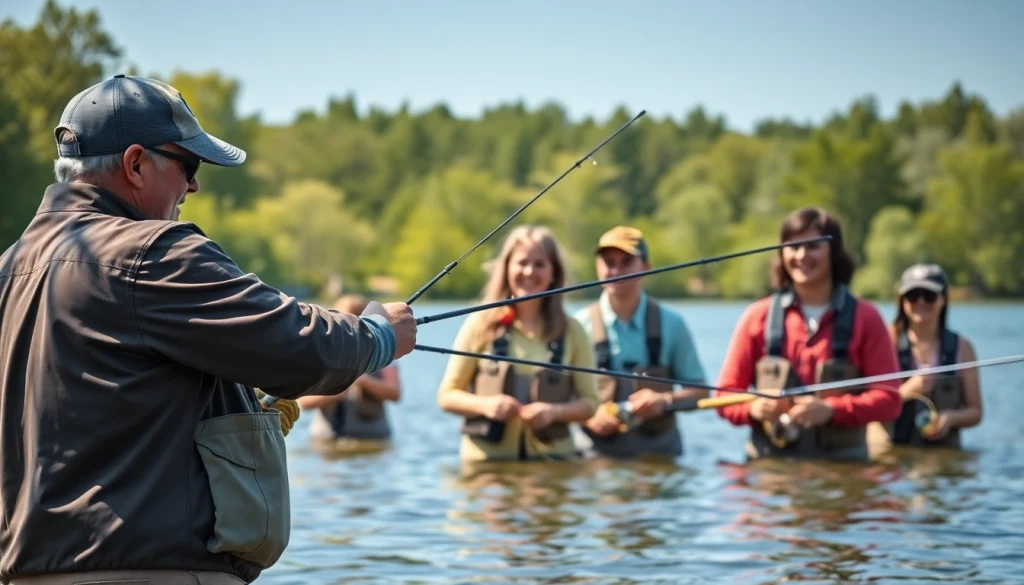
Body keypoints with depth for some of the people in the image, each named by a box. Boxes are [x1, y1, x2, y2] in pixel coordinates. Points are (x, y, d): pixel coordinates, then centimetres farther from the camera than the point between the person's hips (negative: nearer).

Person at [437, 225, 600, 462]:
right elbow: (447, 395, 5)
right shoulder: (480, 325, 1)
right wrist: (484, 405, -14)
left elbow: (590, 402, 8)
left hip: (550, 459, 1)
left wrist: (555, 412, -11)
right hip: (485, 458, -1)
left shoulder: (571, 331, 5)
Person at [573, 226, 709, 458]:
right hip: (597, 454, -1)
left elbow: (699, 391, 7)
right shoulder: (581, 326, -3)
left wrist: (665, 401, -12)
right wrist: (588, 416, -17)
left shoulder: (671, 324, 2)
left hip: (659, 450, 1)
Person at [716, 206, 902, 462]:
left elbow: (888, 399, -3)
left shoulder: (864, 318, 3)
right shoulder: (758, 317, 6)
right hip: (769, 461, 1)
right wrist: (753, 408, -15)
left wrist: (831, 410, -18)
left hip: (843, 462, -1)